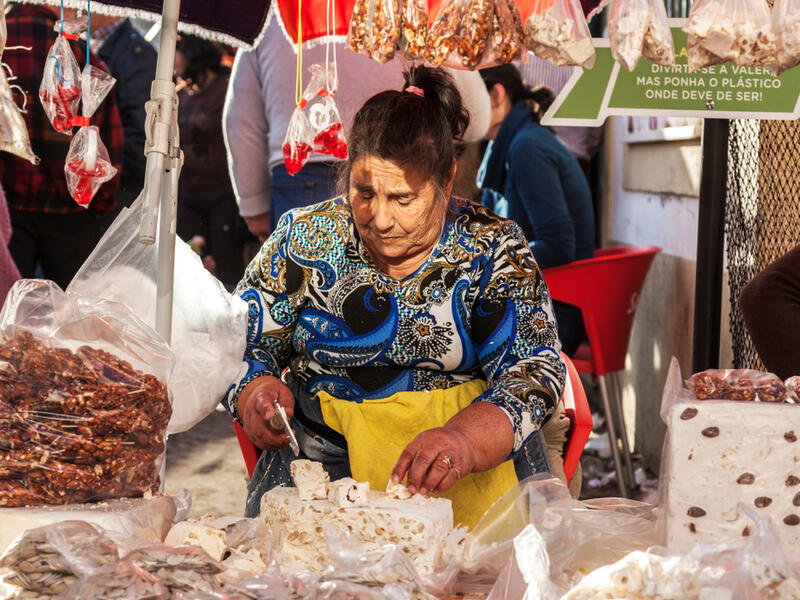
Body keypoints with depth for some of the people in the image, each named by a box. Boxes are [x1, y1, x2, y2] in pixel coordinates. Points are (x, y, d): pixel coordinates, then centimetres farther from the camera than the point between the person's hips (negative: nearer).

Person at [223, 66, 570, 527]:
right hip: (325, 466, 0)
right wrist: (258, 394, -13)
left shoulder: (493, 252, 1)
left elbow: (533, 372, -8)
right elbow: (242, 347, 12)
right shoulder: (304, 241, 5)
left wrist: (464, 440, -28)